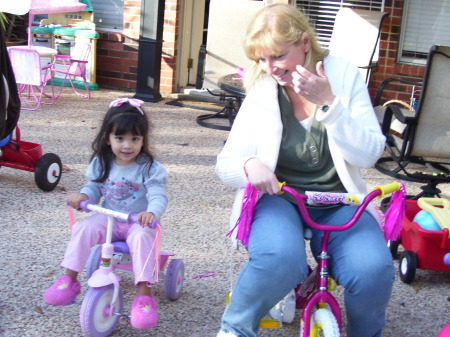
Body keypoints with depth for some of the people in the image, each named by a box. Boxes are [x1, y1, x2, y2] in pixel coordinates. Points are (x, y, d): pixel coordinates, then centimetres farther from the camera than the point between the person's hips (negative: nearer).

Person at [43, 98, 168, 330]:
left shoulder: (150, 168, -11)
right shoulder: (101, 163, 3)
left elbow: (158, 196, -21)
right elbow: (94, 188, 10)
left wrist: (151, 212, -44)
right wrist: (82, 196, -15)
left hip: (138, 222, -3)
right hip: (108, 218, 4)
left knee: (141, 237, -35)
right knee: (84, 228, -24)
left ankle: (144, 294, -32)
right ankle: (69, 280, -12)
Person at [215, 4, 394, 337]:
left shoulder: (344, 76, -2)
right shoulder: (261, 92, 0)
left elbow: (368, 155, -10)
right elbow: (225, 163, -1)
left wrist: (327, 102, -22)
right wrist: (249, 165, -25)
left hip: (338, 201, 1)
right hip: (278, 196, -1)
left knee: (373, 269, -27)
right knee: (279, 257, -35)